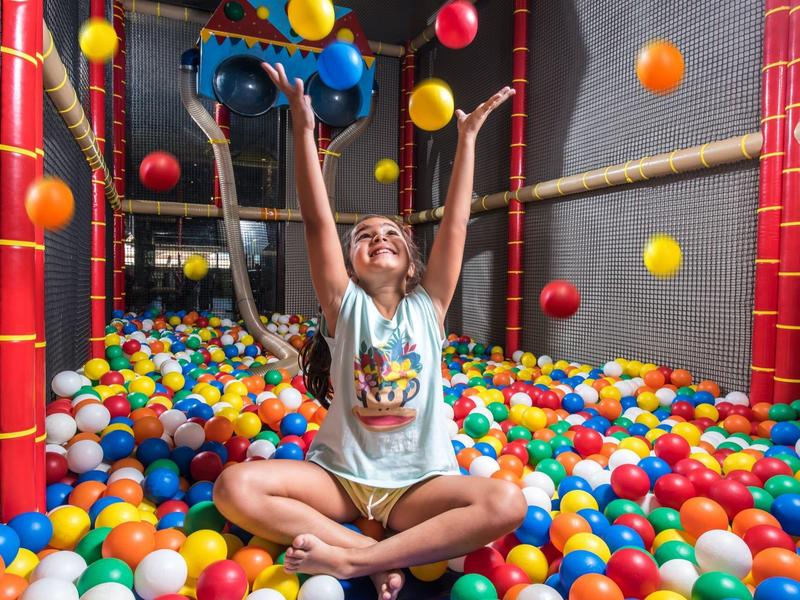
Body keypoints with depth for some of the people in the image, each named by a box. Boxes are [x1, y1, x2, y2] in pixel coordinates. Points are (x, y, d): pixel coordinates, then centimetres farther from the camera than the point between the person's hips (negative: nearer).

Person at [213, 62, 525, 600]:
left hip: (418, 483, 1)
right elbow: (318, 222, -11)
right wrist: (303, 128, -16)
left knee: (507, 503, -27)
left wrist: (468, 138, -5)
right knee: (235, 486, -23)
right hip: (338, 475, 0)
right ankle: (377, 556, -20)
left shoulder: (428, 306, 2)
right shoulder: (345, 305, -1)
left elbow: (456, 223, -4)